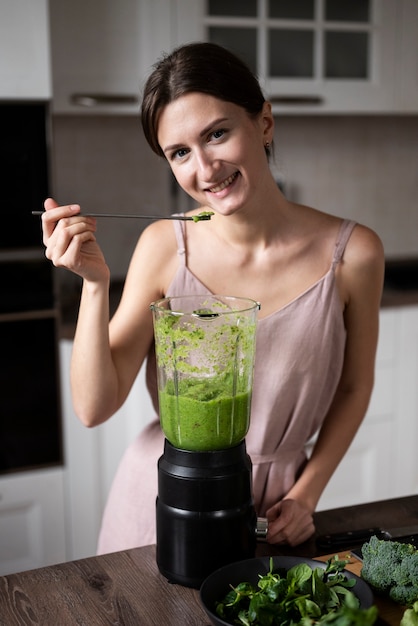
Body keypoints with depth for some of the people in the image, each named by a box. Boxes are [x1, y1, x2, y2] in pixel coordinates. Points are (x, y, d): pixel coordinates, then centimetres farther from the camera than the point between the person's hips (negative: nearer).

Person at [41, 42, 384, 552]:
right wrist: (95, 284, -25)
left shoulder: (352, 253, -14)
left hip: (273, 512, 0)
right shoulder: (163, 247, -15)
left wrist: (306, 494, -4)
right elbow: (94, 408, -14)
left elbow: (354, 388, 1)